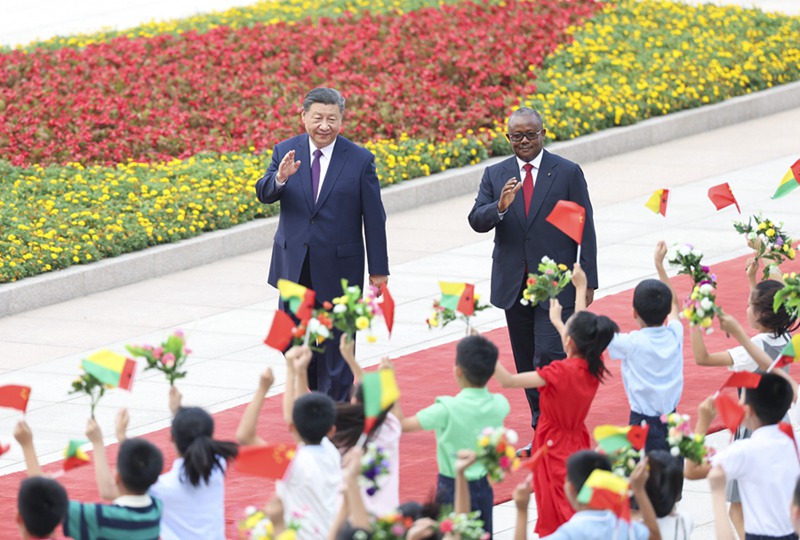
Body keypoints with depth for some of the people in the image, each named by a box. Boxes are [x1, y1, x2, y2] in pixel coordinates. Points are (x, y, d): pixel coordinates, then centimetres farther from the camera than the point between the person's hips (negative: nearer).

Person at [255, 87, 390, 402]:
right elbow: (263, 195, -8)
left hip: (338, 268, -3)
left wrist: (379, 270, -3)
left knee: (336, 343, 2)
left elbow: (374, 219, -3)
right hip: (294, 267, 3)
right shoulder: (286, 151, 2)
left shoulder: (360, 160, -6)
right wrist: (280, 178, -31)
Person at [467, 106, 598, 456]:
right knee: (526, 364, 10)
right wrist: (500, 207, -23)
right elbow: (476, 222, -2)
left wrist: (588, 281, -4)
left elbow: (585, 230, -1)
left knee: (549, 359, -14)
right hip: (513, 284, 4)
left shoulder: (568, 173, -1)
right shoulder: (495, 175, 7)